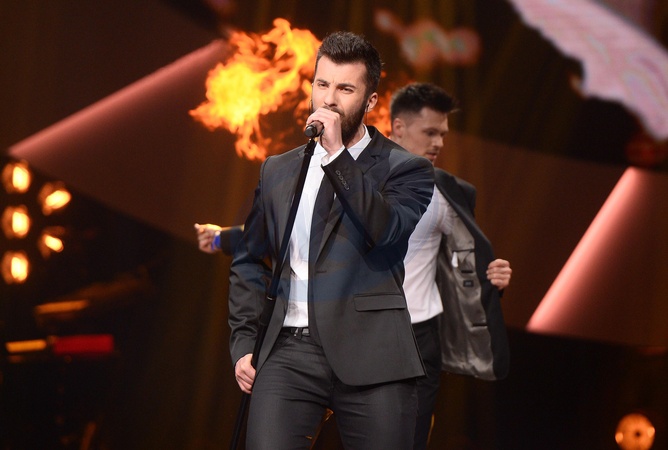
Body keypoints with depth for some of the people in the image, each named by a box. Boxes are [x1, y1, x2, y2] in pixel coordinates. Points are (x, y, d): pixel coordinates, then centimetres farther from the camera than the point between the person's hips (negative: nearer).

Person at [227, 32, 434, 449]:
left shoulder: (403, 168, 5)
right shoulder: (278, 170, 18)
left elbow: (386, 230, -14)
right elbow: (249, 262, 22)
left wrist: (338, 155, -14)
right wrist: (244, 343, 12)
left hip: (370, 357, -2)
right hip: (289, 352, 2)